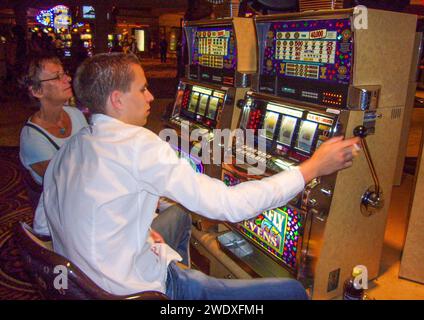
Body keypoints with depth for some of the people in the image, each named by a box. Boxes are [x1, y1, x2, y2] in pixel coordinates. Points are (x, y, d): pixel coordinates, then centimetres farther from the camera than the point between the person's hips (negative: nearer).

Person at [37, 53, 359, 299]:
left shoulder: (69, 148, 5)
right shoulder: (134, 142, -21)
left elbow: (44, 223, 13)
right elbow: (226, 204, -24)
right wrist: (313, 167, -14)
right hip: (139, 289, -9)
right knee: (292, 290, -5)